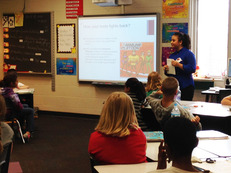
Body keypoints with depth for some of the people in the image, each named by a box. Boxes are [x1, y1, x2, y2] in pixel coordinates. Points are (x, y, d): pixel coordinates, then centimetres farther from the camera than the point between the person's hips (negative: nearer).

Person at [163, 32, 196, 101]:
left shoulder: (188, 54, -5)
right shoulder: (172, 55, 15)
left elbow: (192, 69, -17)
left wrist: (178, 65, -21)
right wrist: (166, 70, -1)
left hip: (185, 87, -6)